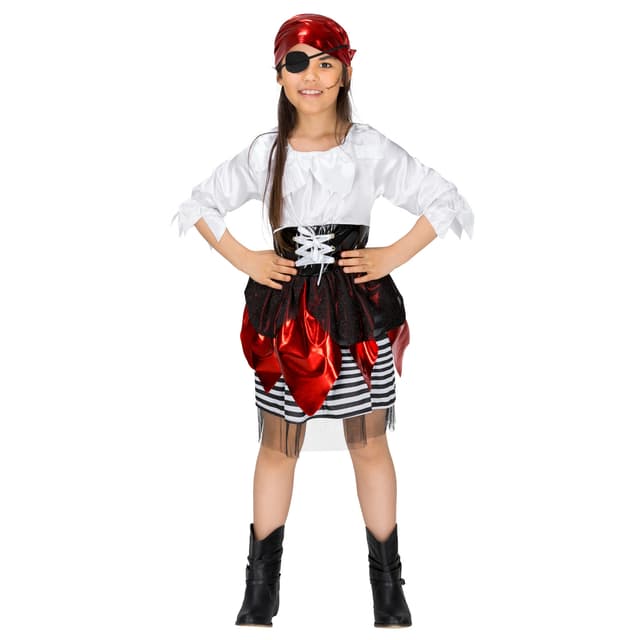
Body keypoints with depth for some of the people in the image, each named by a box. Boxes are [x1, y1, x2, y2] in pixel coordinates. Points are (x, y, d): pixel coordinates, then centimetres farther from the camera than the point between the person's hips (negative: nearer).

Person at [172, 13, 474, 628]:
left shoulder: (371, 149, -3)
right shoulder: (264, 152, 1)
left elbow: (448, 204, 0)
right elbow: (197, 205, 12)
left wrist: (392, 257, -7)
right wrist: (244, 260, 1)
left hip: (359, 309, -1)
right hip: (285, 312, 1)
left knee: (370, 446, 6)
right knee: (277, 448, 9)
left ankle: (388, 588, 18)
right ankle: (261, 589, 20)